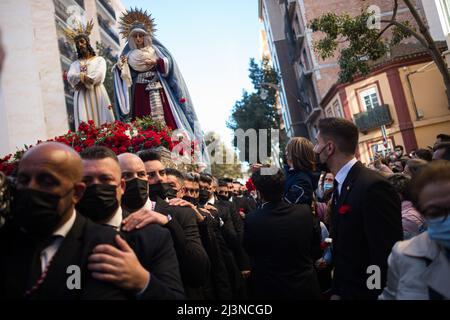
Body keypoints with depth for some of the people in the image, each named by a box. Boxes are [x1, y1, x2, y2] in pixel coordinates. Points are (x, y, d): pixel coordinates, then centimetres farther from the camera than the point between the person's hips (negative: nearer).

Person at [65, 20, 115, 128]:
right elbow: (70, 77, 1)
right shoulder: (75, 64, 20)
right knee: (84, 124, -9)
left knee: (102, 121, -8)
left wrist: (80, 78, -7)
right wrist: (86, 77, -13)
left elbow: (99, 75, -6)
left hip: (97, 93, -2)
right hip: (81, 96, 2)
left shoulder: (99, 59, 13)